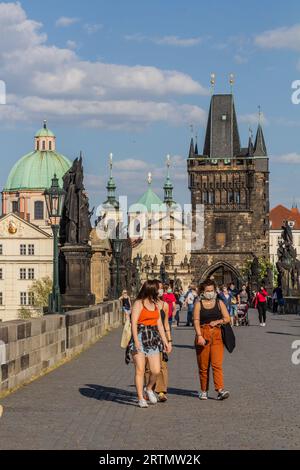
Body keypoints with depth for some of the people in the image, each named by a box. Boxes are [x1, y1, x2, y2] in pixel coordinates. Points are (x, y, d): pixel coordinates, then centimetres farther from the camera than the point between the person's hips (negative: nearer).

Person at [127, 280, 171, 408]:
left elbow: (159, 324, 19)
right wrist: (136, 341, -24)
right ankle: (141, 399, 3)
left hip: (154, 339, 6)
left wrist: (165, 341, 15)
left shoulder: (155, 304, 16)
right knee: (140, 370, -5)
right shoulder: (138, 303, -5)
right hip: (140, 337, -6)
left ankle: (149, 389, 25)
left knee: (156, 370, -2)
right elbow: (133, 323, -14)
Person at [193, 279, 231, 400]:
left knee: (217, 364, -11)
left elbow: (227, 318, 10)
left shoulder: (219, 303, 12)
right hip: (203, 335, 0)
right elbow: (196, 321, -3)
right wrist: (199, 336, -15)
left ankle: (220, 390, -18)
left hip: (217, 336, 0)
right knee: (203, 366, 4)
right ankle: (204, 391, 16)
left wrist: (217, 321, -8)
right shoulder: (198, 304, 7)